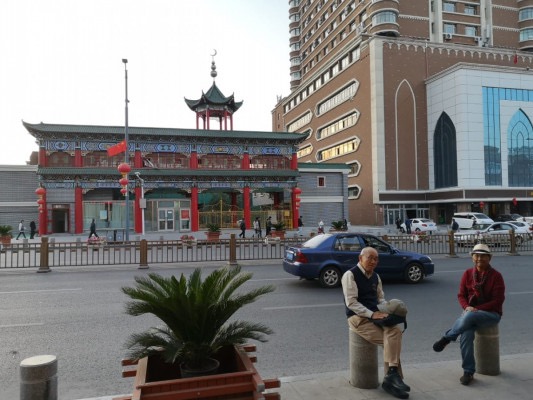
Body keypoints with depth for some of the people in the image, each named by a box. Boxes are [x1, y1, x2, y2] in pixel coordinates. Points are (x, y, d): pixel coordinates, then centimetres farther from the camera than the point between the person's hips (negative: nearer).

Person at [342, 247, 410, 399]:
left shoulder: (375, 277, 15)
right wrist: (372, 314, -22)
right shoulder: (350, 275, -9)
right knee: (389, 340, -23)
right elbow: (351, 302, -15)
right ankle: (393, 375, -11)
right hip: (358, 318, -6)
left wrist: (386, 312, -2)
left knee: (395, 330, -22)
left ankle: (392, 377, -23)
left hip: (375, 315, 6)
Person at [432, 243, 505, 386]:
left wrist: (477, 309, -18)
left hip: (491, 313, -3)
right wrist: (467, 307, -15)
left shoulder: (496, 276, -5)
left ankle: (447, 338, -16)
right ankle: (468, 372, -17)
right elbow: (461, 295, 7)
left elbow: (498, 301, -9)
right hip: (470, 311, 3)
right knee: (466, 334, -28)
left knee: (468, 317, -38)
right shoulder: (468, 273, 6)